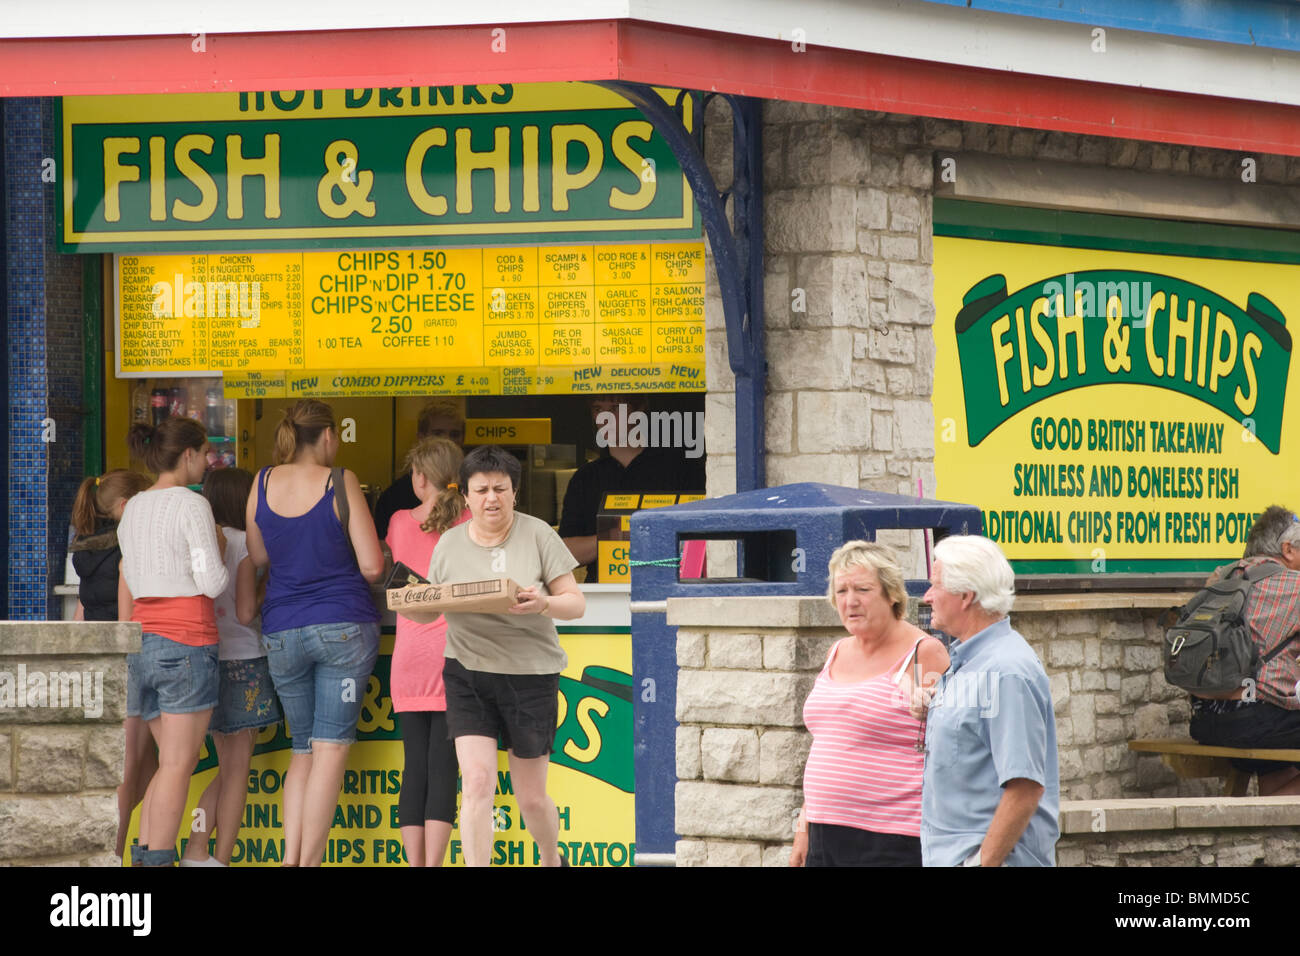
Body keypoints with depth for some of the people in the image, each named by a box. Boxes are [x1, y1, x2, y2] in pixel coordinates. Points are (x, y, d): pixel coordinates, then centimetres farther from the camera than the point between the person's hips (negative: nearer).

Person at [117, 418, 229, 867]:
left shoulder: (133, 509, 14)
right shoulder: (192, 506, -8)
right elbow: (212, 583, -12)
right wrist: (219, 549, 5)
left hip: (143, 641, 7)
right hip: (187, 642, -7)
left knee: (173, 761, 15)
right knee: (177, 766, -4)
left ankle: (142, 856, 7)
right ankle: (158, 863, -7)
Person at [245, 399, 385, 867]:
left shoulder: (263, 483, 4)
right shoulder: (339, 483, -7)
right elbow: (372, 566, -8)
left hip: (282, 634, 4)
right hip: (344, 628, -4)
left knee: (302, 751, 14)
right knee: (331, 749, -2)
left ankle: (290, 857, 0)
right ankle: (310, 861, -9)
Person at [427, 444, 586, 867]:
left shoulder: (537, 535, -3)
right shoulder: (449, 544, 5)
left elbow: (576, 603, -5)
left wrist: (544, 603, -27)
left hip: (530, 674, -1)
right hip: (467, 674, 1)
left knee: (531, 796, 9)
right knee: (476, 783, -13)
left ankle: (552, 859, 38)